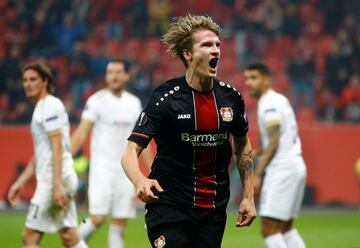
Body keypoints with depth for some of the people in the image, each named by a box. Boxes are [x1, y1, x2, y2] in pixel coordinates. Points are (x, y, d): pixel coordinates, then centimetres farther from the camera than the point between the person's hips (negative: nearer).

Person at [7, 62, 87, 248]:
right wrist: (19, 183, 24)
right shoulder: (40, 109, 21)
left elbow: (57, 148, -18)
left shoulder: (50, 106, -9)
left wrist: (57, 185, -25)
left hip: (55, 179, -10)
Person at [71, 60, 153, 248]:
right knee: (97, 218, -16)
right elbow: (81, 133, -10)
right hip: (102, 167, -5)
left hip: (126, 169, 5)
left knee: (119, 225, 3)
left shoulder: (134, 103, 11)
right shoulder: (97, 100, -5)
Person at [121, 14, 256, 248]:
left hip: (214, 210, 5)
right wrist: (140, 181, -36)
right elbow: (131, 151, -15)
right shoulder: (165, 97, -12)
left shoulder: (231, 97, 2)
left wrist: (248, 196, 12)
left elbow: (242, 147, 18)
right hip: (169, 208, -5)